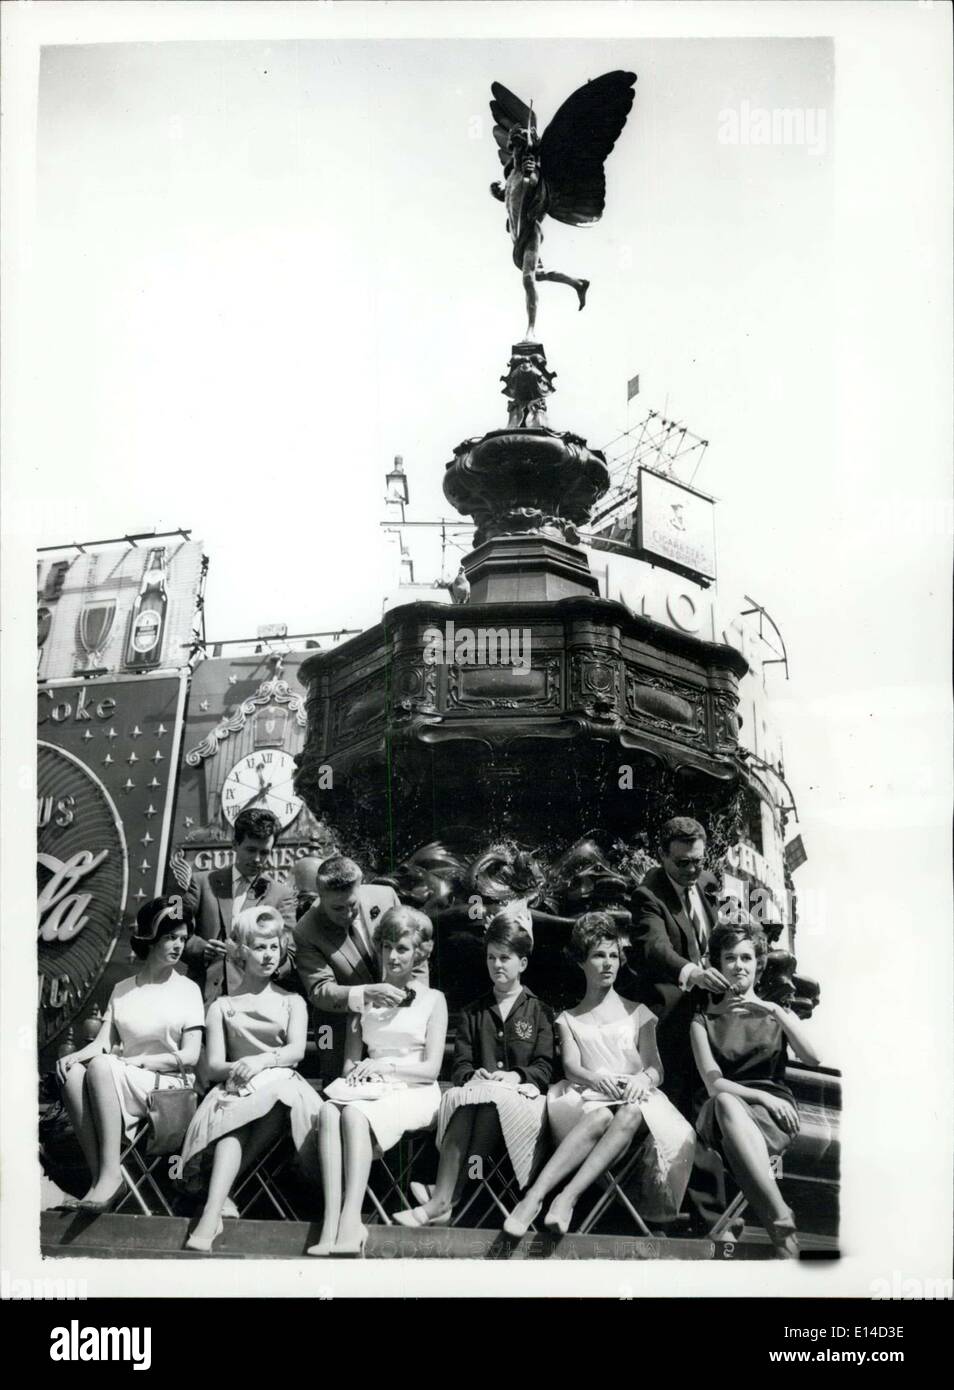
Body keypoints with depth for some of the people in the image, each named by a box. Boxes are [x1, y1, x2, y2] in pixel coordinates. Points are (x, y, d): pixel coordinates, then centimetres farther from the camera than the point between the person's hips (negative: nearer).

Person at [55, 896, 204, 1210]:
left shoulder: (187, 989, 5)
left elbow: (190, 1056, -3)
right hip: (124, 1083, 4)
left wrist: (140, 1060, -16)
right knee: (72, 1072, -26)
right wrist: (76, 1055, -18)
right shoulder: (122, 990, 16)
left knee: (102, 1066, -30)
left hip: (170, 1084, -4)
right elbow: (103, 1042, 5)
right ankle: (99, 1175, -27)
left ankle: (110, 1175, -30)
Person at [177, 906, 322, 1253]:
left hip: (282, 1084, 0)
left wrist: (260, 1061, -24)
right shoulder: (222, 1006, 17)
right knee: (232, 1126, -37)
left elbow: (297, 1050, -1)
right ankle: (212, 1214, -50)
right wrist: (236, 1069, -20)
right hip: (237, 1091, 1)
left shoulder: (291, 1001, 19)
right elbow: (213, 1066, 6)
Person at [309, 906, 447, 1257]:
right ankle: (331, 1222, -40)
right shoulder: (365, 997, 19)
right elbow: (350, 1059, 15)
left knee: (355, 1114, -35)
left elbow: (431, 1069, 0)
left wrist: (386, 1066, -12)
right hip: (369, 1088, 3)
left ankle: (351, 1221, -42)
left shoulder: (432, 1000, 8)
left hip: (414, 1092, -3)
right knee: (328, 1112, -32)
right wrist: (356, 1072, -8)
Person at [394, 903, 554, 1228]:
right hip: (479, 1089, 2)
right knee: (463, 1097, -34)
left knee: (492, 1098, -37)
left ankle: (444, 1199, -38)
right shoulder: (473, 1013, 24)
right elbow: (459, 1067, 12)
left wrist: (516, 1076, -15)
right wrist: (475, 1075, -11)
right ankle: (442, 1199, -43)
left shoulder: (539, 1011, 16)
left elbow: (544, 1069, 5)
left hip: (520, 1096, -2)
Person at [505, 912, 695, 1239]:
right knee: (600, 1117, -39)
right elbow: (571, 1066, 3)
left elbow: (656, 1068, 9)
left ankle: (567, 1198, -48)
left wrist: (643, 1080, -17)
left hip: (633, 1098, 1)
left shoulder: (638, 1013, 21)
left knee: (630, 1115, -38)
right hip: (588, 1097, -1)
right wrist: (596, 1079, -23)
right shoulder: (568, 1019, 20)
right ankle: (534, 1197, -48)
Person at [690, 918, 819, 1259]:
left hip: (773, 1116, 0)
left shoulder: (777, 1013, 18)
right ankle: (782, 1222, -47)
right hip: (722, 1115, 1)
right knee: (725, 1102, -39)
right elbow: (714, 1083, 0)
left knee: (728, 1104, -38)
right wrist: (763, 1096, -15)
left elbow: (813, 1058, -3)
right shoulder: (704, 1021, 16)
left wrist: (776, 1012, -14)